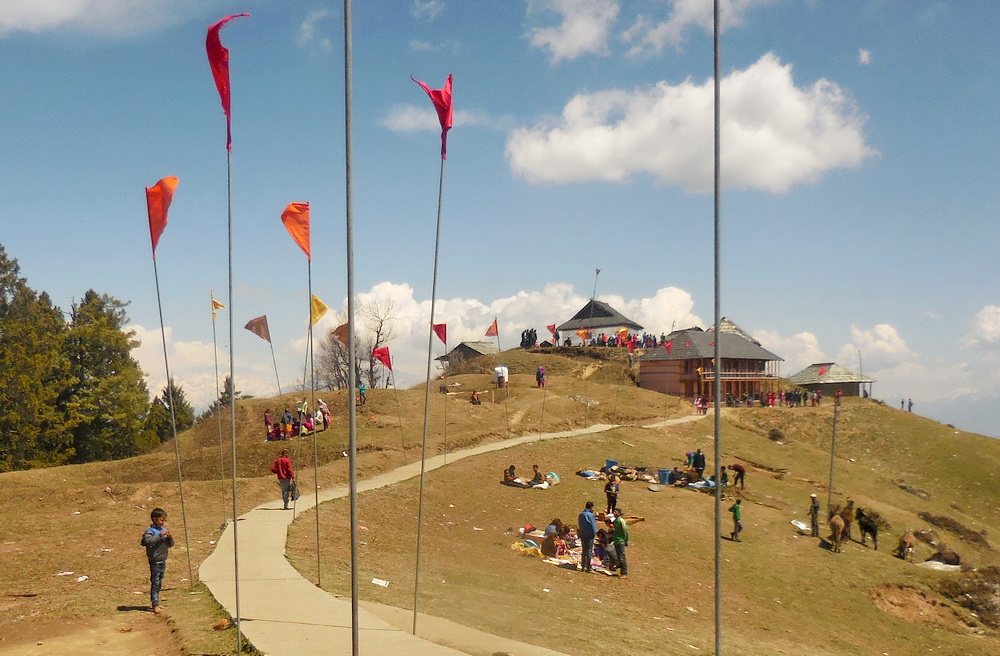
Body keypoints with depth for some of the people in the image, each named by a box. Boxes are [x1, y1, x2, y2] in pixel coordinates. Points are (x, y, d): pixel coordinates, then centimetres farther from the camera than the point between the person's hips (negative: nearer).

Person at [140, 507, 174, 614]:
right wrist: (160, 535, -32)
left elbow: (171, 544, 13)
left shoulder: (164, 530, 10)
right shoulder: (150, 531, -12)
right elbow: (148, 540, -31)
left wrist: (170, 537, -8)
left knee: (159, 584, 15)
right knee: (155, 583, -7)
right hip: (155, 562, -8)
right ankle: (155, 605, -5)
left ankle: (156, 603, 25)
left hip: (163, 561, 8)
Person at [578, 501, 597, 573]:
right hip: (589, 535, -7)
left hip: (582, 535, 7)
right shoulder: (590, 515, -16)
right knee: (589, 551, -2)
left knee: (584, 550, 16)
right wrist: (594, 534, -4)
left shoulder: (581, 515, 7)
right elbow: (593, 526, -15)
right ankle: (589, 567, -1)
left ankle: (583, 566, 20)